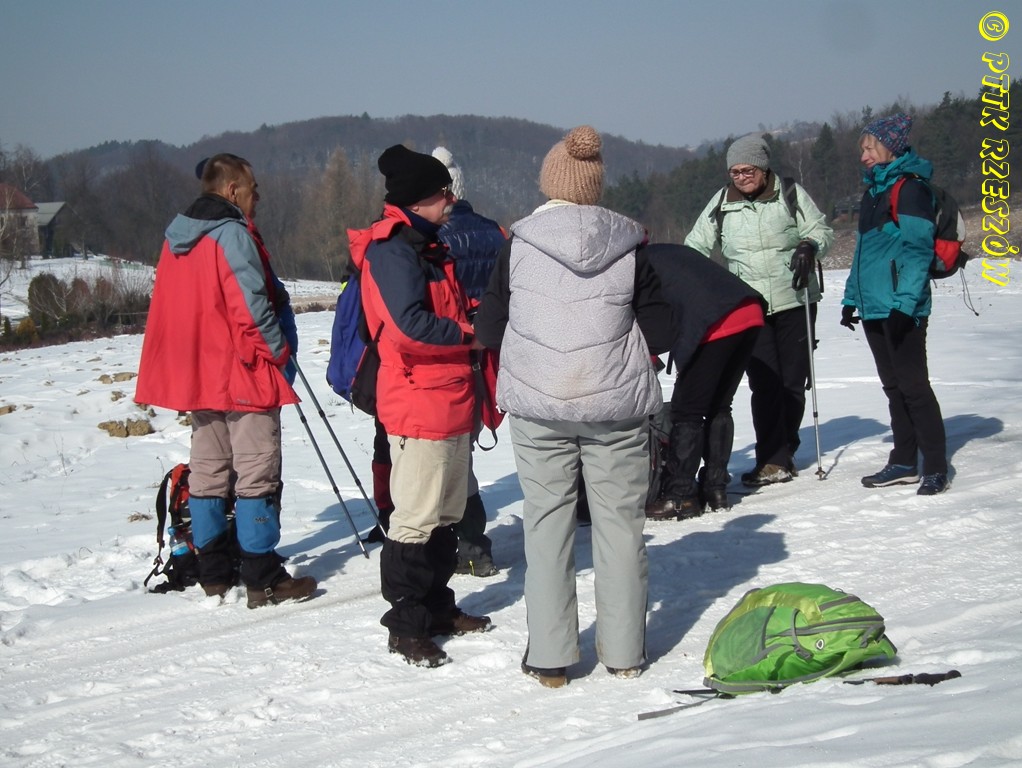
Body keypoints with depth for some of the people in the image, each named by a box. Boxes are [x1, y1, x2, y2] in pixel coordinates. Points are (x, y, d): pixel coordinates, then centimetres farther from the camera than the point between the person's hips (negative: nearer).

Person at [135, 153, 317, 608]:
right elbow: (252, 307, -18)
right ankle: (263, 578, -2)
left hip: (197, 375, 8)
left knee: (208, 472, 13)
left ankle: (214, 572, 17)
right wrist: (280, 351, -6)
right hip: (244, 374, -8)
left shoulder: (177, 237, 11)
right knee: (257, 474, -3)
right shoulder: (232, 234, -15)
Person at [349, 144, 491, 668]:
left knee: (447, 513, 17)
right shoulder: (392, 249, -15)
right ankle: (405, 626, 2)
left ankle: (437, 606, 28)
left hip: (451, 400, 10)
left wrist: (473, 312, 4)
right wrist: (468, 334, -12)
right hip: (418, 404, -10)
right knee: (417, 519, -5)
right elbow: (409, 325, -25)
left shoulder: (424, 246, 18)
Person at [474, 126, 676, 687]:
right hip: (617, 405, 1)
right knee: (620, 521, 11)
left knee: (546, 521, 8)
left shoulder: (519, 244, -5)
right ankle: (624, 651, 17)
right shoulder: (630, 246, -3)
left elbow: (488, 329, 0)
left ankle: (549, 657, 10)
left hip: (538, 405, 0)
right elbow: (661, 333, -1)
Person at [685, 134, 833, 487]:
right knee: (765, 384, -7)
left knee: (793, 381, 5)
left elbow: (821, 229, 4)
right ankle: (775, 460, -5)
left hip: (794, 302, 0)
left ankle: (781, 454, 18)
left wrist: (809, 246, -18)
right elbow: (696, 246, 13)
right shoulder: (721, 203, 6)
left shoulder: (791, 194, -1)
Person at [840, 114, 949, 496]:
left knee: (913, 385, -7)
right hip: (873, 306, 9)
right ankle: (904, 462, 20)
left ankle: (935, 467, -2)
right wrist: (851, 297, 20)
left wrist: (905, 301, -22)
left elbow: (918, 249, -16)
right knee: (893, 386, 13)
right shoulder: (873, 190, 17)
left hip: (902, 309, -9)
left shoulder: (910, 188, -9)